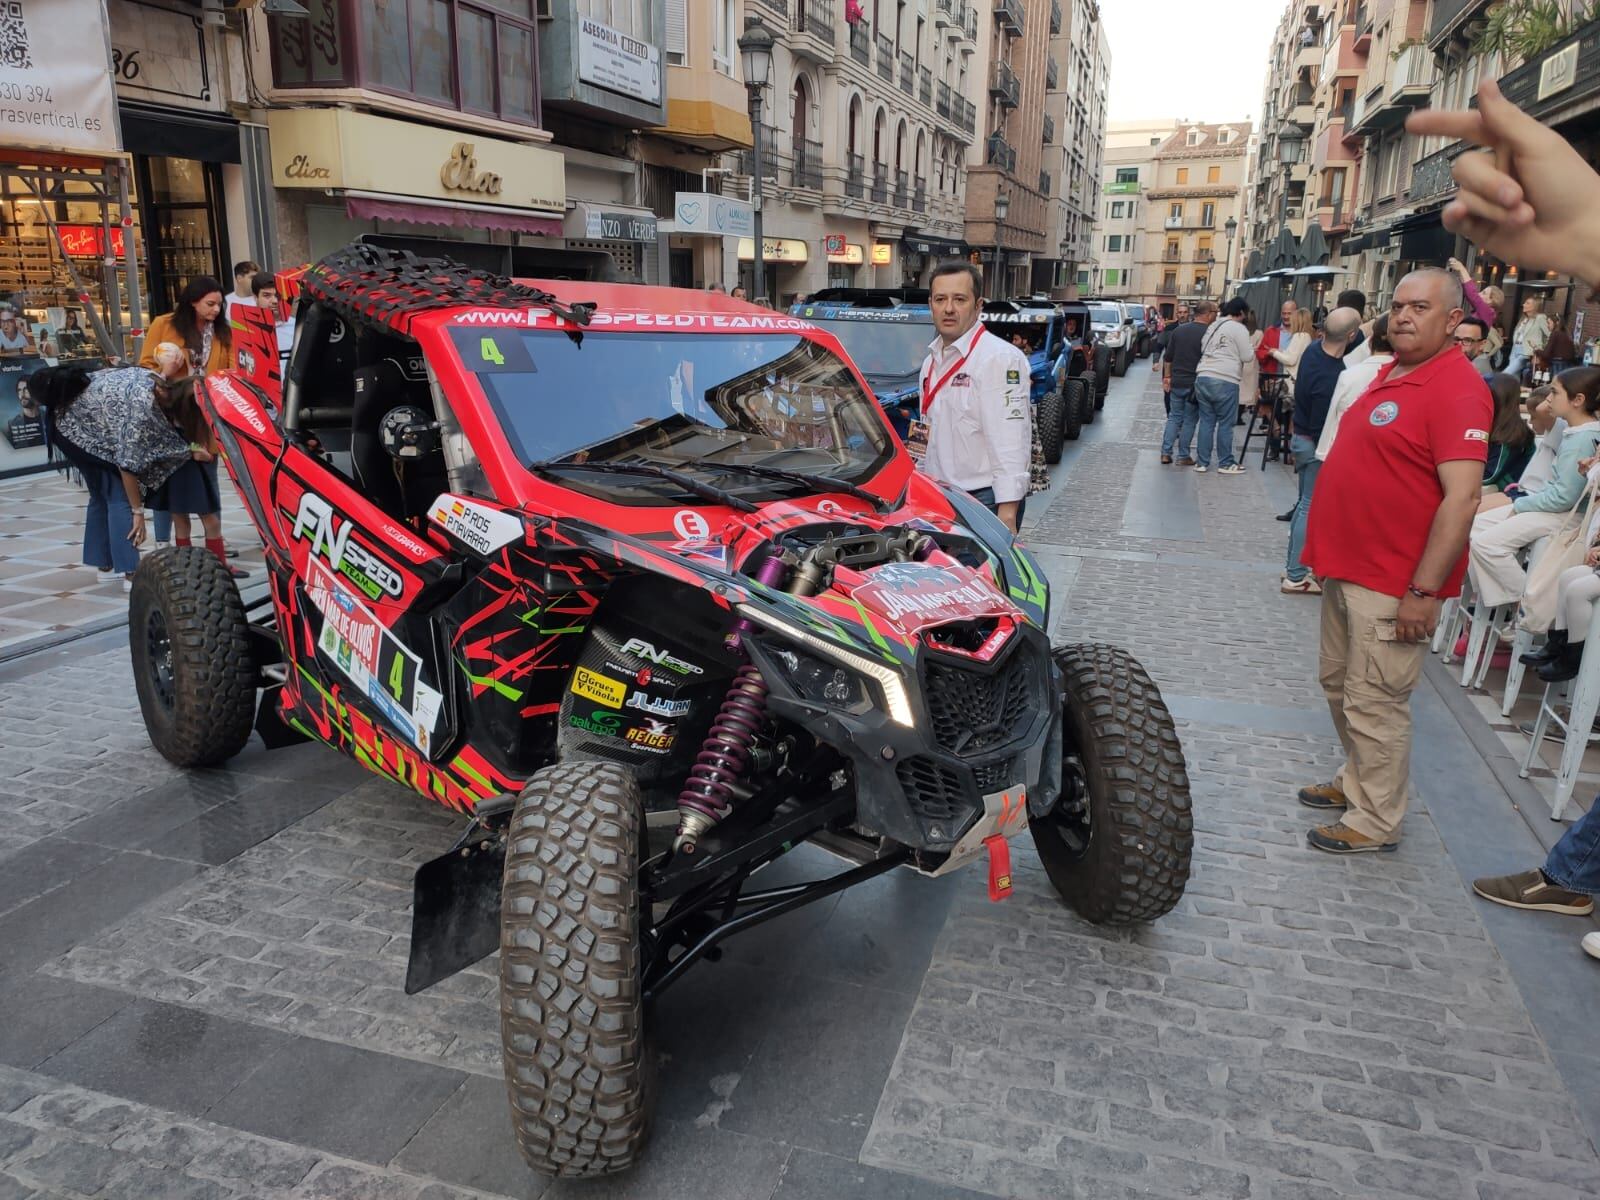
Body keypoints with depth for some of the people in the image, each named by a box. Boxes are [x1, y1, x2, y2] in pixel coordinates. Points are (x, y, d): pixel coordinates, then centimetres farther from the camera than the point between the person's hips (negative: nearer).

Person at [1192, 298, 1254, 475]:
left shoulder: (1212, 327, 18)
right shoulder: (1239, 329, -3)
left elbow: (1202, 350, 23)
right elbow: (1246, 357, -3)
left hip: (1203, 377, 6)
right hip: (1225, 381, -6)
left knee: (1206, 421, 10)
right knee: (1225, 423, 2)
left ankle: (1202, 462, 11)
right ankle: (1225, 464, 8)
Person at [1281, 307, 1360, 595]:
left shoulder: (1314, 349, -6)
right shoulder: (1330, 378, -30)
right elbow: (1321, 429, -25)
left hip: (1302, 438, 9)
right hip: (1316, 445, -9)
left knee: (1306, 504, 19)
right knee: (1311, 509, 0)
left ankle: (1293, 565, 28)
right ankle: (1295, 577, 6)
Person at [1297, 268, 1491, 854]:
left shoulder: (1456, 389, -17)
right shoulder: (1391, 374, 12)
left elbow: (1461, 498, -24)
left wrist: (1423, 591, -27)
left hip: (1393, 584, -9)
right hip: (1347, 565, 9)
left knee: (1374, 703, -1)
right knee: (1340, 684, 21)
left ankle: (1375, 821, 14)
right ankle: (1356, 781, 38)